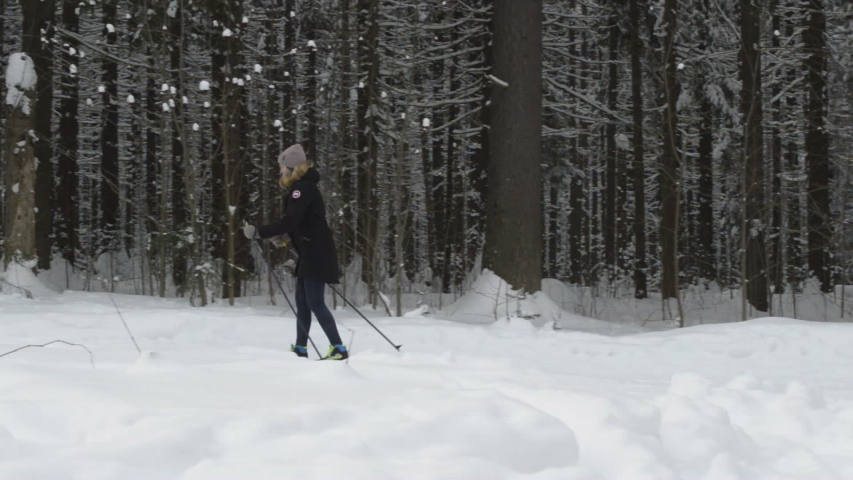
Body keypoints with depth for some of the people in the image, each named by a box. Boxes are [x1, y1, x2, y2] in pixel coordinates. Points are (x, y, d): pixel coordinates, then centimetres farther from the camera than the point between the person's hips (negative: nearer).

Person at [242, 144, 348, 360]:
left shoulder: (302, 188, -15)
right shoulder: (304, 186, 16)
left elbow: (290, 221, -24)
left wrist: (258, 232, -23)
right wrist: (282, 236, 13)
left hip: (315, 253, -10)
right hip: (311, 253, 10)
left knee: (315, 303, -11)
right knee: (302, 301, 13)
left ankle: (339, 348, -13)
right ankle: (300, 348, 18)